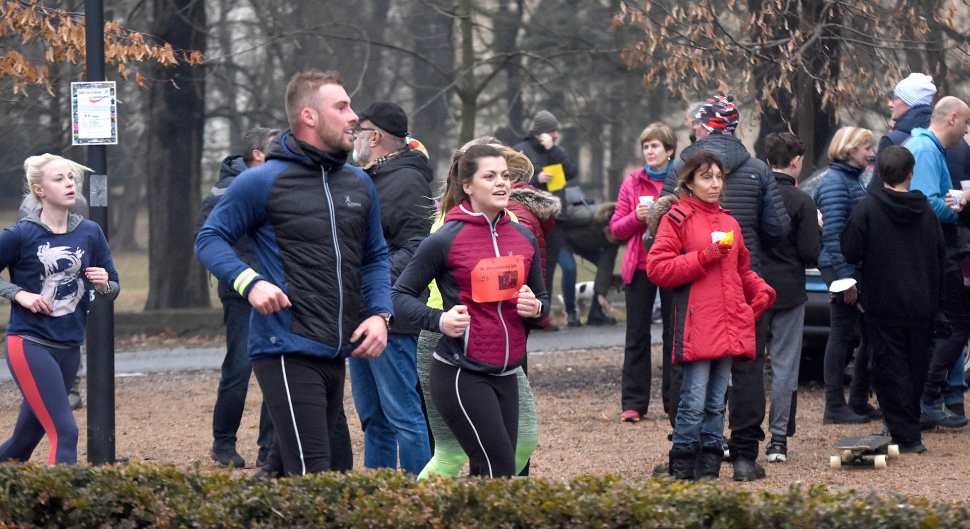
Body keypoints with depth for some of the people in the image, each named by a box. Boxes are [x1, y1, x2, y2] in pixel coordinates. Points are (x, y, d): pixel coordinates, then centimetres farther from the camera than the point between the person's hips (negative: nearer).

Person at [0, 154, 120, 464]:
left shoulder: (90, 233, 6)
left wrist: (103, 286, -9)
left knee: (26, 438, 14)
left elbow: (113, 289, 12)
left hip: (69, 348, 5)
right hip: (29, 345, -5)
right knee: (64, 432, -17)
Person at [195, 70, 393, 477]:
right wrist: (250, 283, -18)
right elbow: (210, 239, -1)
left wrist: (379, 314, 5)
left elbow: (375, 257, 23)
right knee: (310, 473, -15)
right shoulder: (263, 182, -5)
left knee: (285, 464, 16)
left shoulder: (359, 185, 15)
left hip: (336, 355, 7)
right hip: (285, 351, -7)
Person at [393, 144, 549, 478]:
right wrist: (439, 320, -19)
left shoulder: (524, 238, 10)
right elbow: (401, 295, -2)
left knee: (485, 476, 5)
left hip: (505, 374, 6)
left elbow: (542, 298, 22)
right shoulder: (445, 240, -7)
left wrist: (535, 308, -2)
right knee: (500, 470, -12)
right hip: (459, 373, -6)